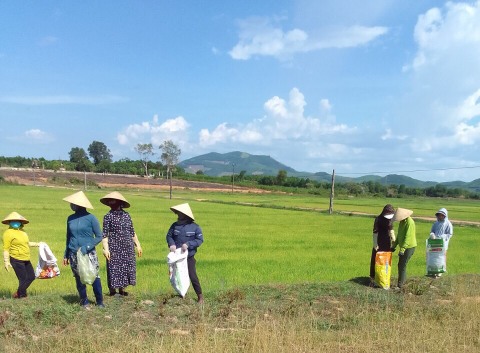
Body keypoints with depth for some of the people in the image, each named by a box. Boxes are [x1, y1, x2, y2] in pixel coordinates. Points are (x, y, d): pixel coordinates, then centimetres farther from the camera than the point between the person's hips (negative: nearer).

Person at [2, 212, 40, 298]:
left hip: (26, 260, 8)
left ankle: (18, 294, 26)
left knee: (31, 277, 13)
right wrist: (6, 261, -18)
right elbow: (6, 249, -14)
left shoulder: (22, 232, 11)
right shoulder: (8, 233, -11)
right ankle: (22, 295, 13)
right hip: (16, 260, -8)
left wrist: (37, 244, 29)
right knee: (23, 279, -5)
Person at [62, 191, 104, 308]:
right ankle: (84, 302, 22)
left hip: (89, 254, -4)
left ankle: (100, 302, 11)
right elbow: (68, 237, 16)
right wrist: (66, 255, 17)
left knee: (94, 278, -4)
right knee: (79, 279, 9)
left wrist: (87, 247, -17)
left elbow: (99, 236, -5)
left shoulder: (90, 218, -8)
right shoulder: (70, 218, 6)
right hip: (74, 255, 4)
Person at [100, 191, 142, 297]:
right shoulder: (108, 217, -2)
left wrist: (137, 245, 14)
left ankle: (122, 288, 18)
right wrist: (106, 249, -11)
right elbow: (105, 234, -4)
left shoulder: (126, 215, 8)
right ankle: (112, 289, 11)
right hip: (114, 247, -4)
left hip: (127, 247, 4)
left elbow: (132, 232, 14)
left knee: (127, 266, 5)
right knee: (114, 267, -3)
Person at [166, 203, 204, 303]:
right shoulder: (175, 225, 2)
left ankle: (200, 296, 5)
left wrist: (188, 244, -22)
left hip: (189, 257, -4)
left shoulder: (195, 227, -8)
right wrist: (171, 244, -14)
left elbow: (200, 240, -10)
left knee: (192, 276, -6)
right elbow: (169, 236, 6)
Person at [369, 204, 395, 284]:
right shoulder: (378, 219, -14)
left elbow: (391, 230, 12)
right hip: (379, 244, -5)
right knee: (375, 260, 0)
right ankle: (372, 278, 8)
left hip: (387, 244, 6)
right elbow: (375, 232, -15)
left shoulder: (390, 219, 2)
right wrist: (375, 244, -16)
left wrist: (393, 240, -1)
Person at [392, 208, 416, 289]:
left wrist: (402, 249, -27)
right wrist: (394, 245, 18)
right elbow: (399, 235, 18)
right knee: (400, 265, 13)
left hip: (409, 247, -9)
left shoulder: (410, 222, -20)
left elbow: (408, 237, -24)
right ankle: (403, 281, 24)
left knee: (402, 266, -6)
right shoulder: (402, 222, 9)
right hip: (403, 246, 9)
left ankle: (400, 285, -1)